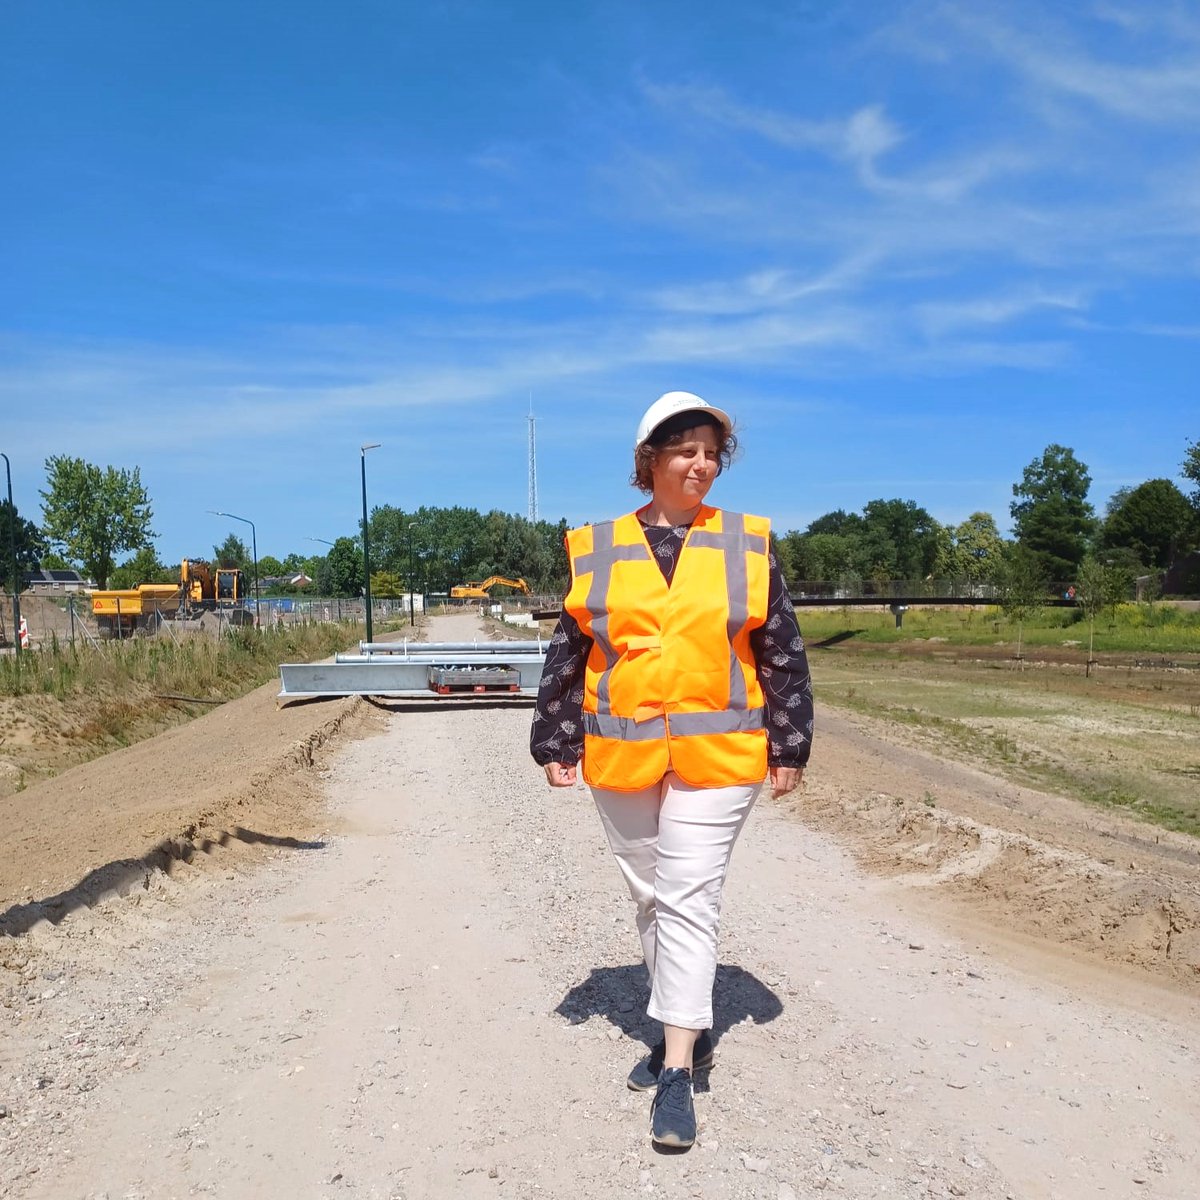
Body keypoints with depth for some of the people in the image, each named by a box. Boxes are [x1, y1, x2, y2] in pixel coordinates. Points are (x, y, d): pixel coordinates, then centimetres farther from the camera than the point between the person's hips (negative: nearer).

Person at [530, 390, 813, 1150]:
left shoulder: (749, 544, 2)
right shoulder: (597, 550, 4)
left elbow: (782, 653, 4)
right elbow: (567, 654, 7)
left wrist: (788, 748, 2)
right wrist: (556, 743, 4)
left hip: (716, 758, -2)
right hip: (622, 758, 3)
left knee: (689, 901, -6)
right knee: (651, 899, 14)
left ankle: (677, 1070, 1)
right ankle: (688, 1028, 33)